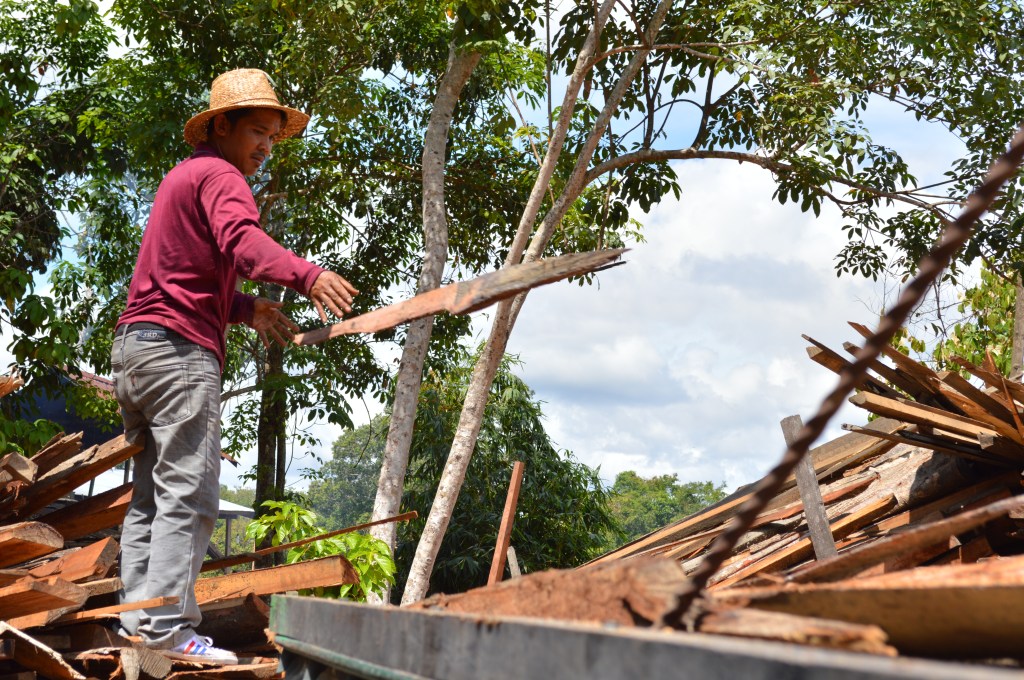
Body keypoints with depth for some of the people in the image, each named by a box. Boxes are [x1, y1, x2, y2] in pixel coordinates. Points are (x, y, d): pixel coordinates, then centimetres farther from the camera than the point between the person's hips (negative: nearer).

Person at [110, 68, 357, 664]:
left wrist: (248, 309, 18)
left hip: (134, 343, 10)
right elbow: (240, 239, -27)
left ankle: (139, 616, 10)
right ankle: (169, 629, -17)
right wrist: (306, 275, -43)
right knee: (188, 494, -13)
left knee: (151, 494, 10)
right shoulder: (219, 176, -5)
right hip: (179, 348, -10)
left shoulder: (182, 178, 27)